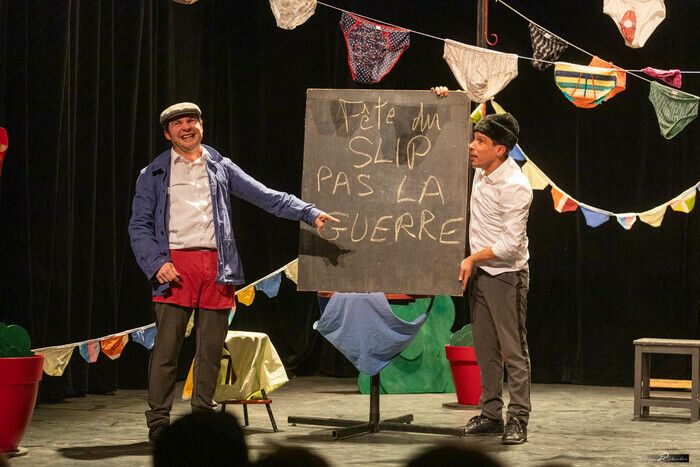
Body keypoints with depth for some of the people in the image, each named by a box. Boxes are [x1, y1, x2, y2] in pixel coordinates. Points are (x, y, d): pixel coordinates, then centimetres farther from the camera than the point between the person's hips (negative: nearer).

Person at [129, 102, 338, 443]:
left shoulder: (221, 168, 17)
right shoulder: (154, 174, 12)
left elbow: (267, 197, 17)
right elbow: (139, 226, 7)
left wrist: (309, 213, 9)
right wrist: (156, 264, -8)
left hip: (217, 264, 2)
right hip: (175, 265, -2)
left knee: (211, 348, 4)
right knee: (167, 345, -7)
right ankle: (158, 421, -2)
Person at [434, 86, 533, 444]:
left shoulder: (515, 186, -21)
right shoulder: (481, 168, 3)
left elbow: (511, 243, -22)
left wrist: (472, 258, -19)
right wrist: (445, 103, 8)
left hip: (506, 274, -8)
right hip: (479, 271, 8)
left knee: (513, 349, -5)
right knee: (485, 348, 10)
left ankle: (518, 419, -4)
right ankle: (491, 413, 16)